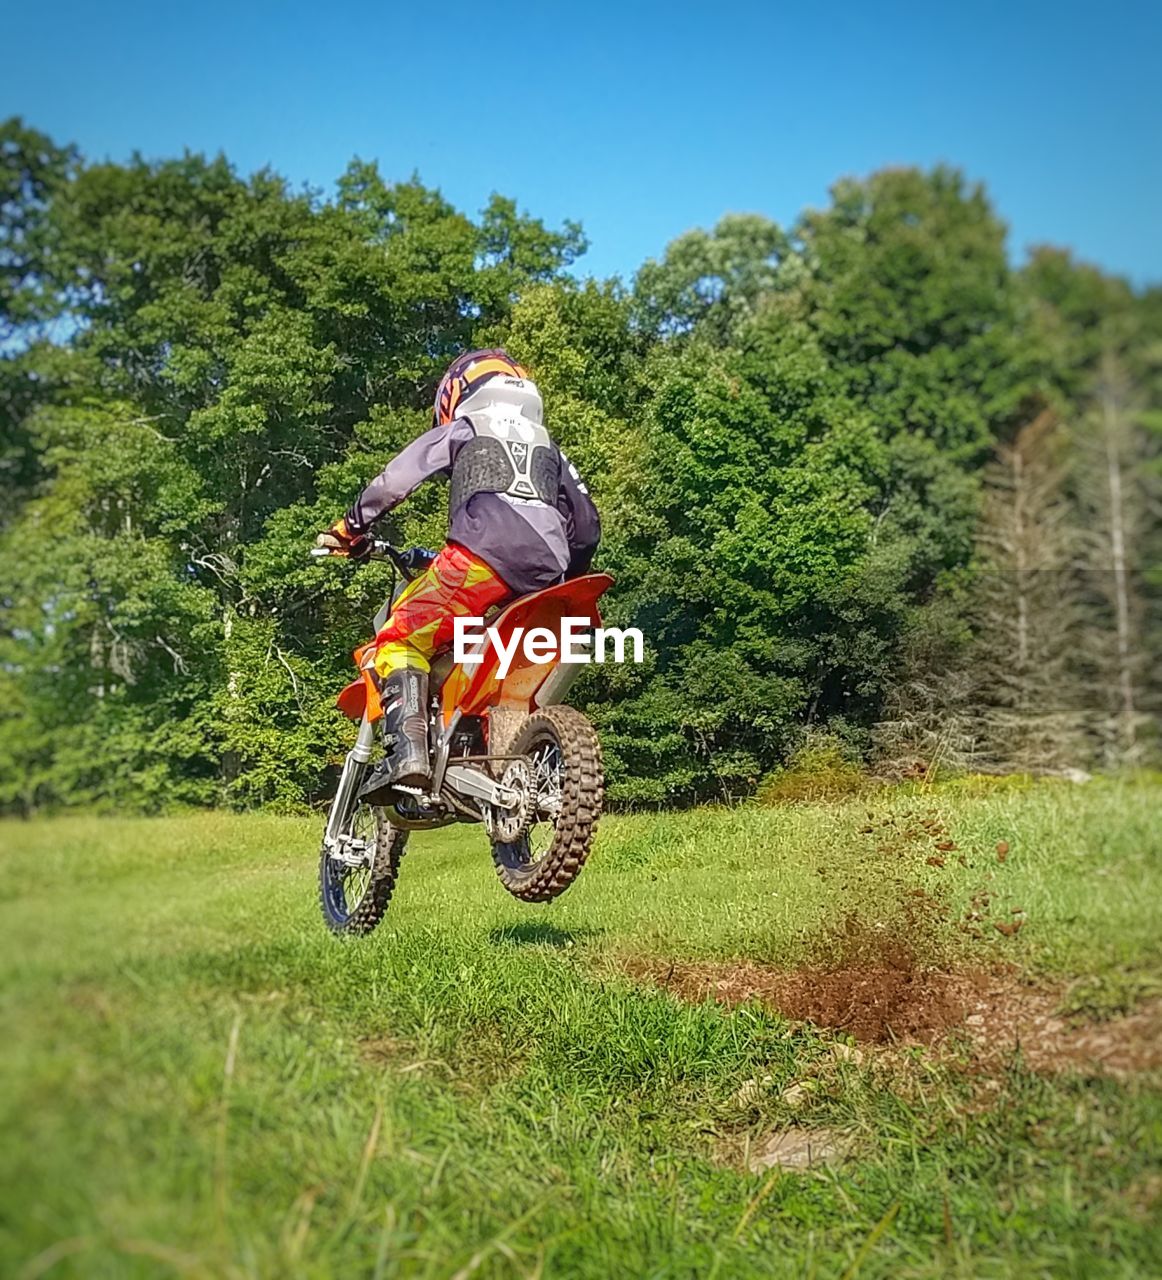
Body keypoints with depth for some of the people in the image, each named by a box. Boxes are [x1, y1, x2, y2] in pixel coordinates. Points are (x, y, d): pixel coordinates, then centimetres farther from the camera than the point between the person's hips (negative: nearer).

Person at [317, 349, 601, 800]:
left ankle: (407, 749, -25)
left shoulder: (461, 430, 21)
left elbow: (396, 477, 11)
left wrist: (351, 527, 21)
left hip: (483, 553, -5)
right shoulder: (548, 446, 34)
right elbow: (586, 523, 32)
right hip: (546, 569, 6)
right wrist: (569, 575, 45)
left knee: (402, 637, -5)